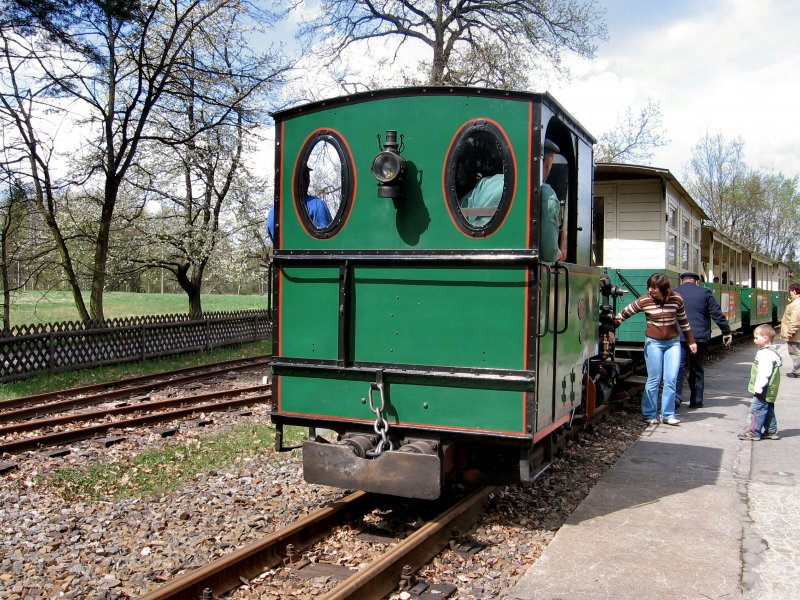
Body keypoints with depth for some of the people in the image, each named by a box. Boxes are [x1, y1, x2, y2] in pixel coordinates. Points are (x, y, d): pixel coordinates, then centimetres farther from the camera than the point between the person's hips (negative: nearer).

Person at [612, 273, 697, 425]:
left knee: (671, 380, 0)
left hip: (673, 342, 2)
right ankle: (649, 414, 12)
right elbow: (623, 314, -2)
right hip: (653, 343, -2)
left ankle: (667, 415, 10)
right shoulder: (644, 301, -10)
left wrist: (691, 341, 16)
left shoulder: (676, 300, -3)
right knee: (654, 380, 0)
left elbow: (684, 321, 11)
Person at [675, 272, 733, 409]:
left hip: (679, 337, -1)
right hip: (700, 337, 1)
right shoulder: (705, 292, 3)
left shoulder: (674, 293, 5)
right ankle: (696, 401, 15)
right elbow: (717, 314, 1)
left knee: (679, 368, -2)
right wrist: (726, 332, 7)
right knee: (697, 370, 11)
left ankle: (675, 398, -17)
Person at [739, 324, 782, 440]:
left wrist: (758, 387, -23)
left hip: (763, 391, -11)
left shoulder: (766, 354, -21)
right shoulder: (770, 352, 14)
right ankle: (771, 431, 25)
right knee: (768, 410, 17)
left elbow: (764, 373, -26)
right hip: (769, 392, 11)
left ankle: (753, 432, 0)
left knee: (757, 409, -5)